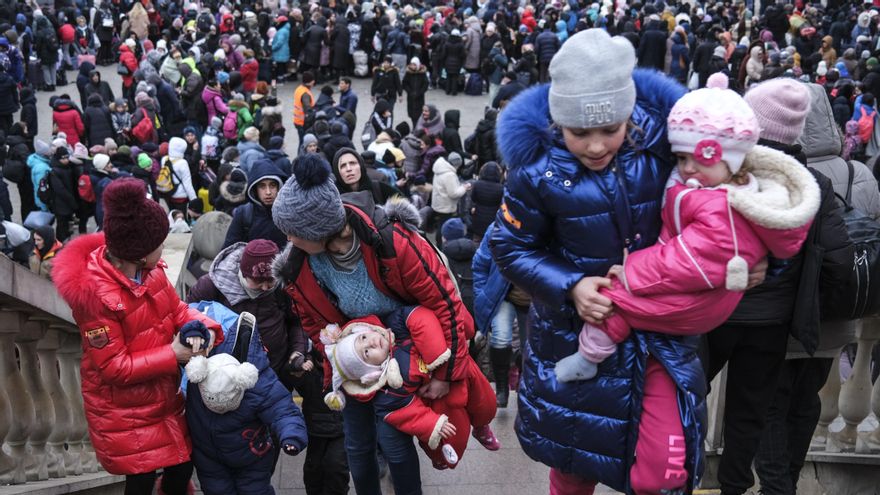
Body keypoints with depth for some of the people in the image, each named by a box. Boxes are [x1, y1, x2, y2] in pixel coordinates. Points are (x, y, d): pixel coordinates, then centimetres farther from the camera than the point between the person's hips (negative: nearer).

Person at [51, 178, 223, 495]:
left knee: (183, 462, 22)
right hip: (124, 409, -7)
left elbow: (176, 309, 1)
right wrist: (172, 355, -24)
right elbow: (113, 367, -25)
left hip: (162, 395, 7)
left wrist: (200, 327, -20)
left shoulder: (149, 269, -9)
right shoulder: (95, 294, -30)